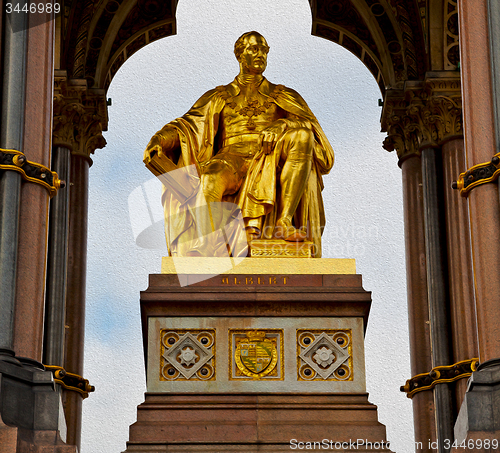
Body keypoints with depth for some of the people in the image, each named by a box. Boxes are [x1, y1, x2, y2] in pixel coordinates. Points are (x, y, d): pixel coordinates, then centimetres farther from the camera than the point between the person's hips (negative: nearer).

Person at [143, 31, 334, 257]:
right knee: (212, 181, -37)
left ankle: (285, 220, -38)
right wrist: (160, 138, -10)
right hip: (232, 157, 0)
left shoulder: (284, 97, 25)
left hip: (272, 159, 0)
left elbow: (307, 124, 7)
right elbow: (190, 123, 11)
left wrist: (282, 125, -15)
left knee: (301, 135, -32)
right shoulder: (219, 98, 25)